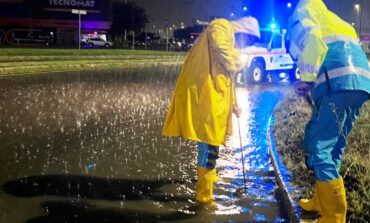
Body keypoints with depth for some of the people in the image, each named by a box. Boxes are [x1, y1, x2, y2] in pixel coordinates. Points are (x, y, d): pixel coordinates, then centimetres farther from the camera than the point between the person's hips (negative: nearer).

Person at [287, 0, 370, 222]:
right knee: (332, 146, 19)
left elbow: (312, 39, -10)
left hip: (339, 83, -9)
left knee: (318, 147, -5)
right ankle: (322, 201, 31)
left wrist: (308, 79, -2)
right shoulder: (329, 19, 36)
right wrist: (313, 83, 20)